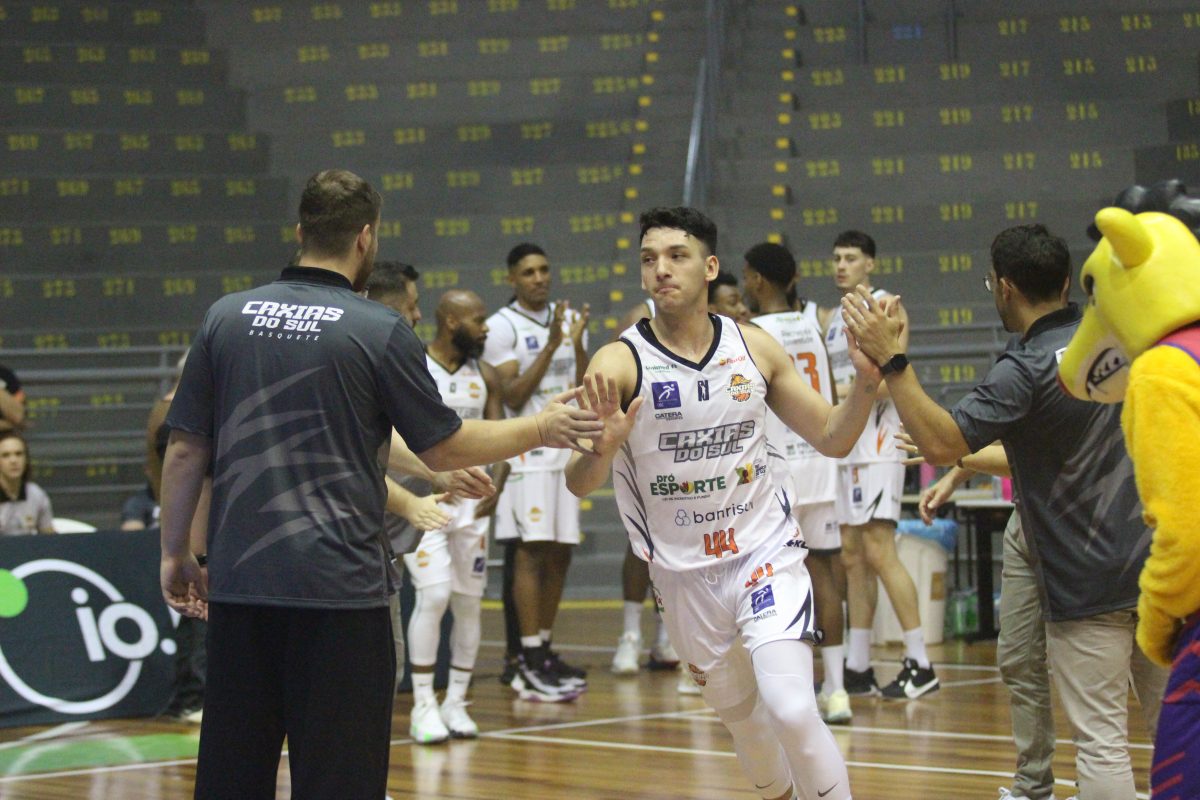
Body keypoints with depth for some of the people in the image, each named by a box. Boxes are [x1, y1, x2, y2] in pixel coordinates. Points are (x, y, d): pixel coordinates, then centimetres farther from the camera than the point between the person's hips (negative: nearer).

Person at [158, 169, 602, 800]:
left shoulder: (225, 317, 5)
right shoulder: (380, 331, -6)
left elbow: (185, 450, 7)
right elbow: (442, 448, 1)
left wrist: (175, 553, 17)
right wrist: (540, 429, 14)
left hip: (238, 582, 4)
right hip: (337, 584, -4)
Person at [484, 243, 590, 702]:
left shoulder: (569, 319, 13)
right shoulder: (502, 326, -6)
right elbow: (511, 396, -13)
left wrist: (578, 342, -6)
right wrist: (552, 345, -18)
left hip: (568, 450, 6)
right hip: (528, 452, -6)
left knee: (560, 555, 8)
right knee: (531, 552, -10)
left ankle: (543, 651, 16)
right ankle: (529, 663, -10)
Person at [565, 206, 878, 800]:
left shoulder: (753, 347, -2)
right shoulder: (620, 363, -11)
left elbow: (831, 437, 5)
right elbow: (579, 484, -19)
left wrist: (866, 379, -13)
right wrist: (602, 447, -42)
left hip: (766, 555, 0)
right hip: (684, 573, 0)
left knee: (791, 711, -19)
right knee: (744, 721, 15)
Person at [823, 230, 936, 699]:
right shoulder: (832, 320, 19)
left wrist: (842, 394, -19)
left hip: (876, 441, -8)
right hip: (841, 444, 8)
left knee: (878, 550, -13)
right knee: (852, 557, 8)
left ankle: (920, 665, -11)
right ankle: (857, 668, 11)